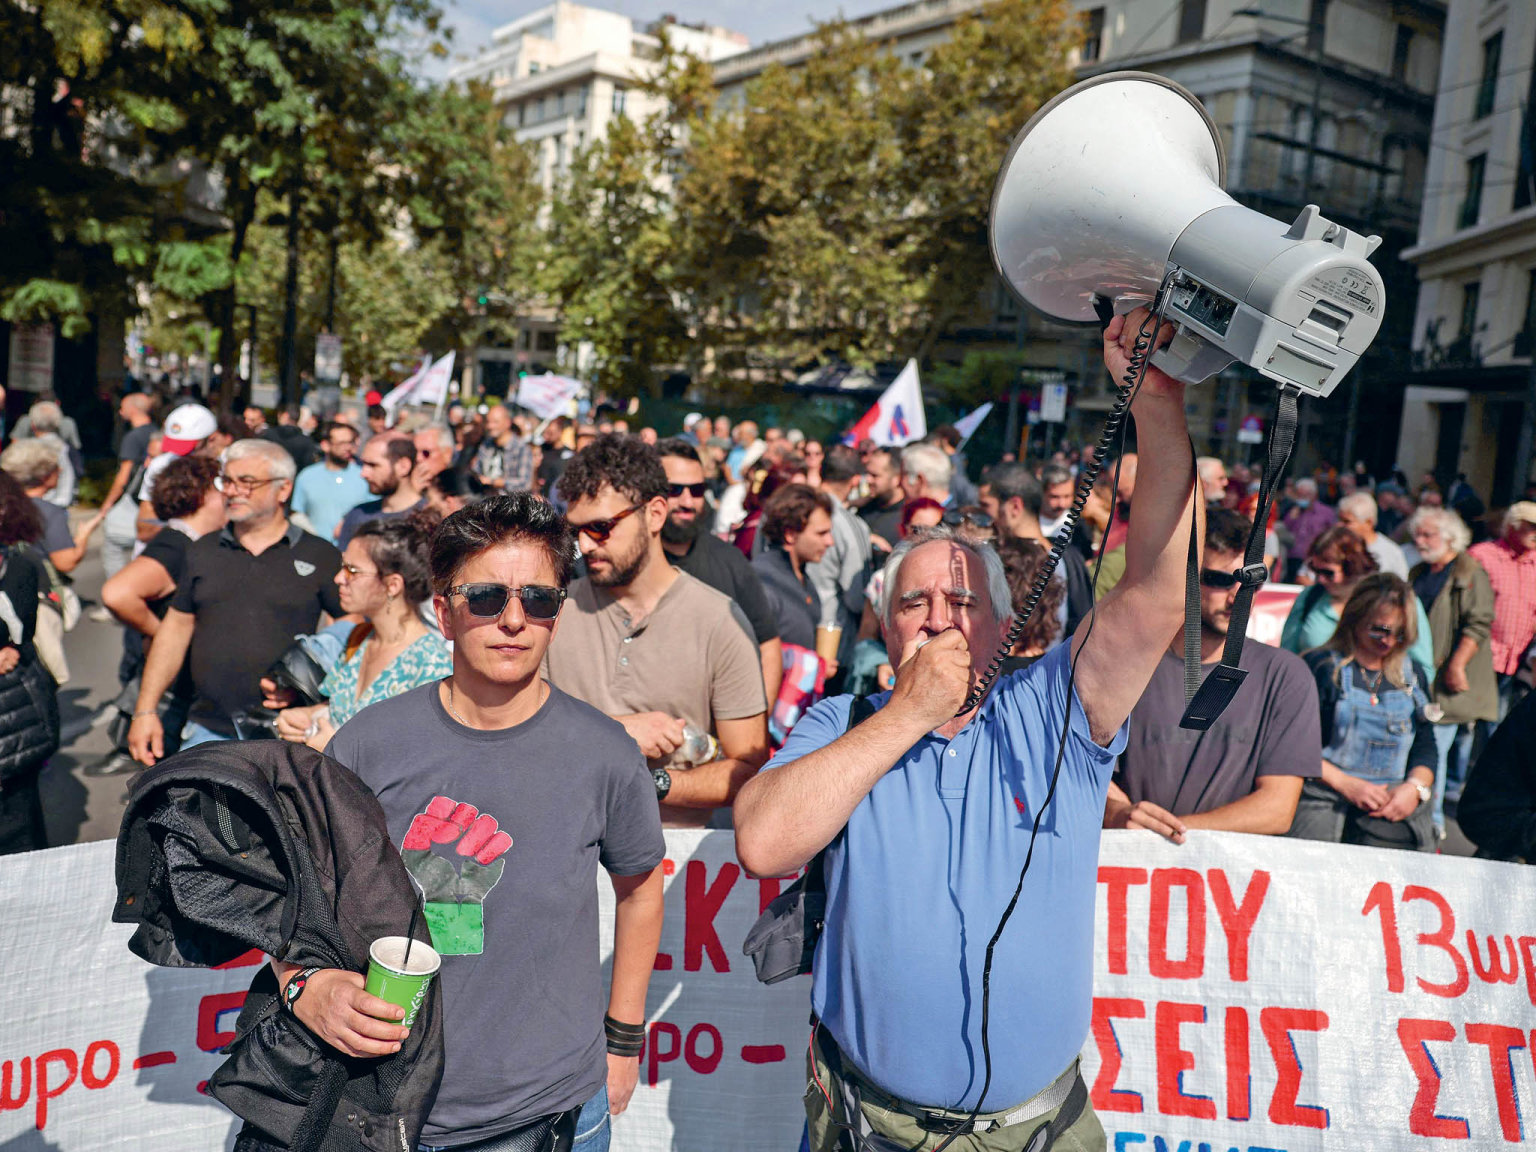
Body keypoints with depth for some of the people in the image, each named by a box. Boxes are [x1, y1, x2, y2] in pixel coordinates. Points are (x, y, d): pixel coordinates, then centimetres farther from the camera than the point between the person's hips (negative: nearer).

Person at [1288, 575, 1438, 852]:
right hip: (1326, 797, -4)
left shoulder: (1413, 674, 21)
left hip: (1395, 806, 4)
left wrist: (1415, 787, -4)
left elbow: (1425, 746, 17)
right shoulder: (1321, 666, 5)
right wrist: (1345, 783, -13)